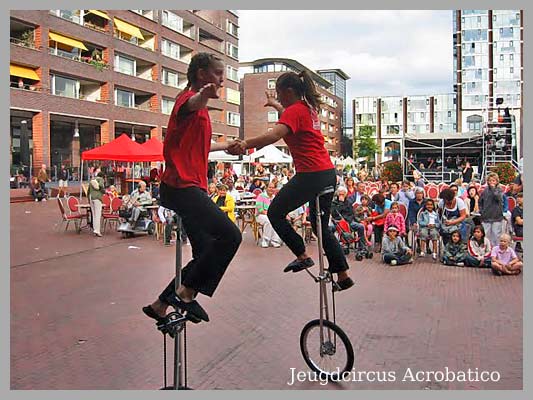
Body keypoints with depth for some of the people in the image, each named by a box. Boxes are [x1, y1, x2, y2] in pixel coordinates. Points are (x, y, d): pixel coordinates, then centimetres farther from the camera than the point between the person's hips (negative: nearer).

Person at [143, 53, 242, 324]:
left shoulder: (200, 110, 25)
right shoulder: (189, 97, -6)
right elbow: (190, 105, -34)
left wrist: (226, 146, 56)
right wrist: (204, 95, -57)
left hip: (191, 188, 10)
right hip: (183, 187, -10)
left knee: (206, 256, 10)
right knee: (230, 235, -20)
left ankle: (160, 306, 18)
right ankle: (186, 293, -13)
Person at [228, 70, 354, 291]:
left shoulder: (295, 110, -10)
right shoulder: (309, 108, 17)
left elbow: (275, 134, -30)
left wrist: (246, 143, -37)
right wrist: (275, 105, 53)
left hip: (311, 175, -10)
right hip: (328, 173, 10)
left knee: (275, 213, 6)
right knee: (321, 225, 18)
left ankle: (302, 256, 3)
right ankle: (343, 275, 20)